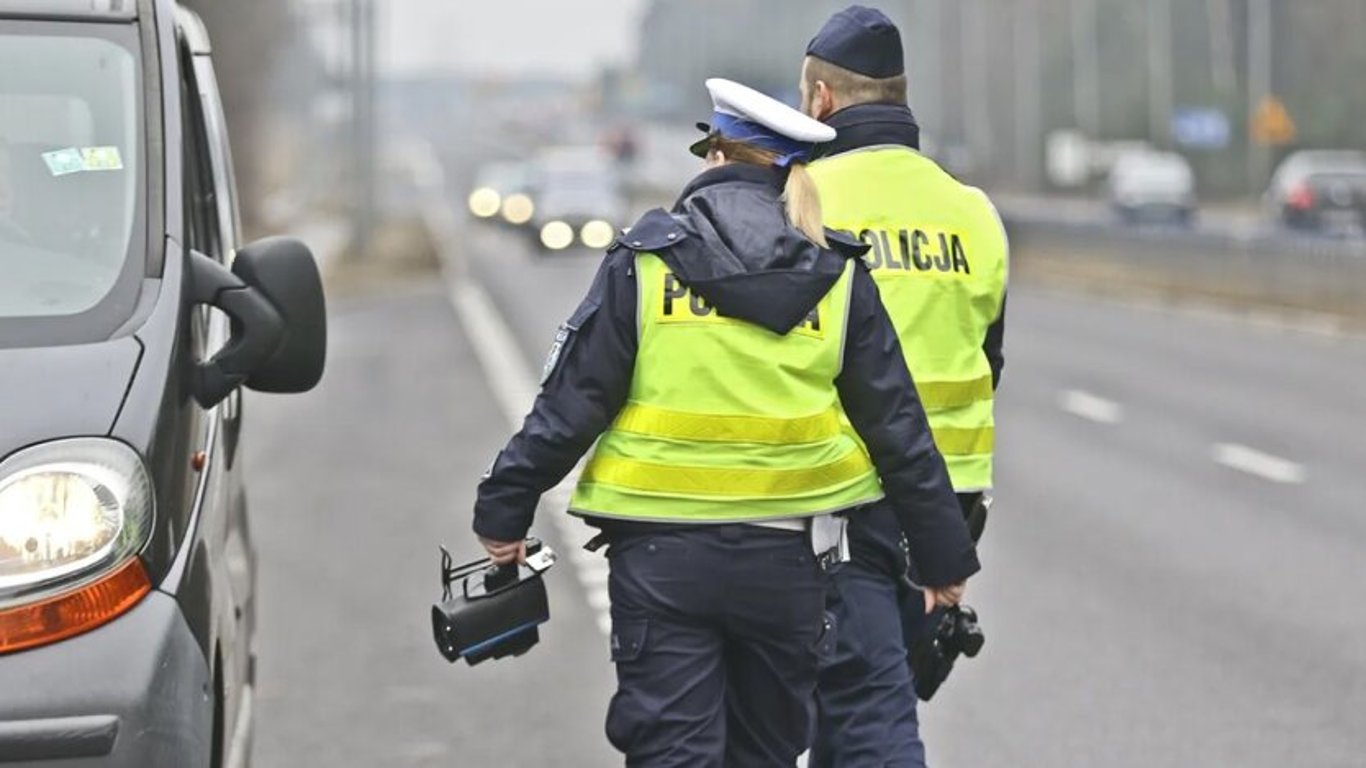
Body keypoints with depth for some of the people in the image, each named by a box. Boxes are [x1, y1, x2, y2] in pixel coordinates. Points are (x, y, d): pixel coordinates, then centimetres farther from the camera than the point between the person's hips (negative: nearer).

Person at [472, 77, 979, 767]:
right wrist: (946, 561, 12)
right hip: (786, 559, 3)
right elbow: (900, 432, 4)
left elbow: (568, 405, -5)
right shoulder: (839, 280, 2)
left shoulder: (643, 264, -4)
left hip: (662, 560, -3)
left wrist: (504, 512, 5)